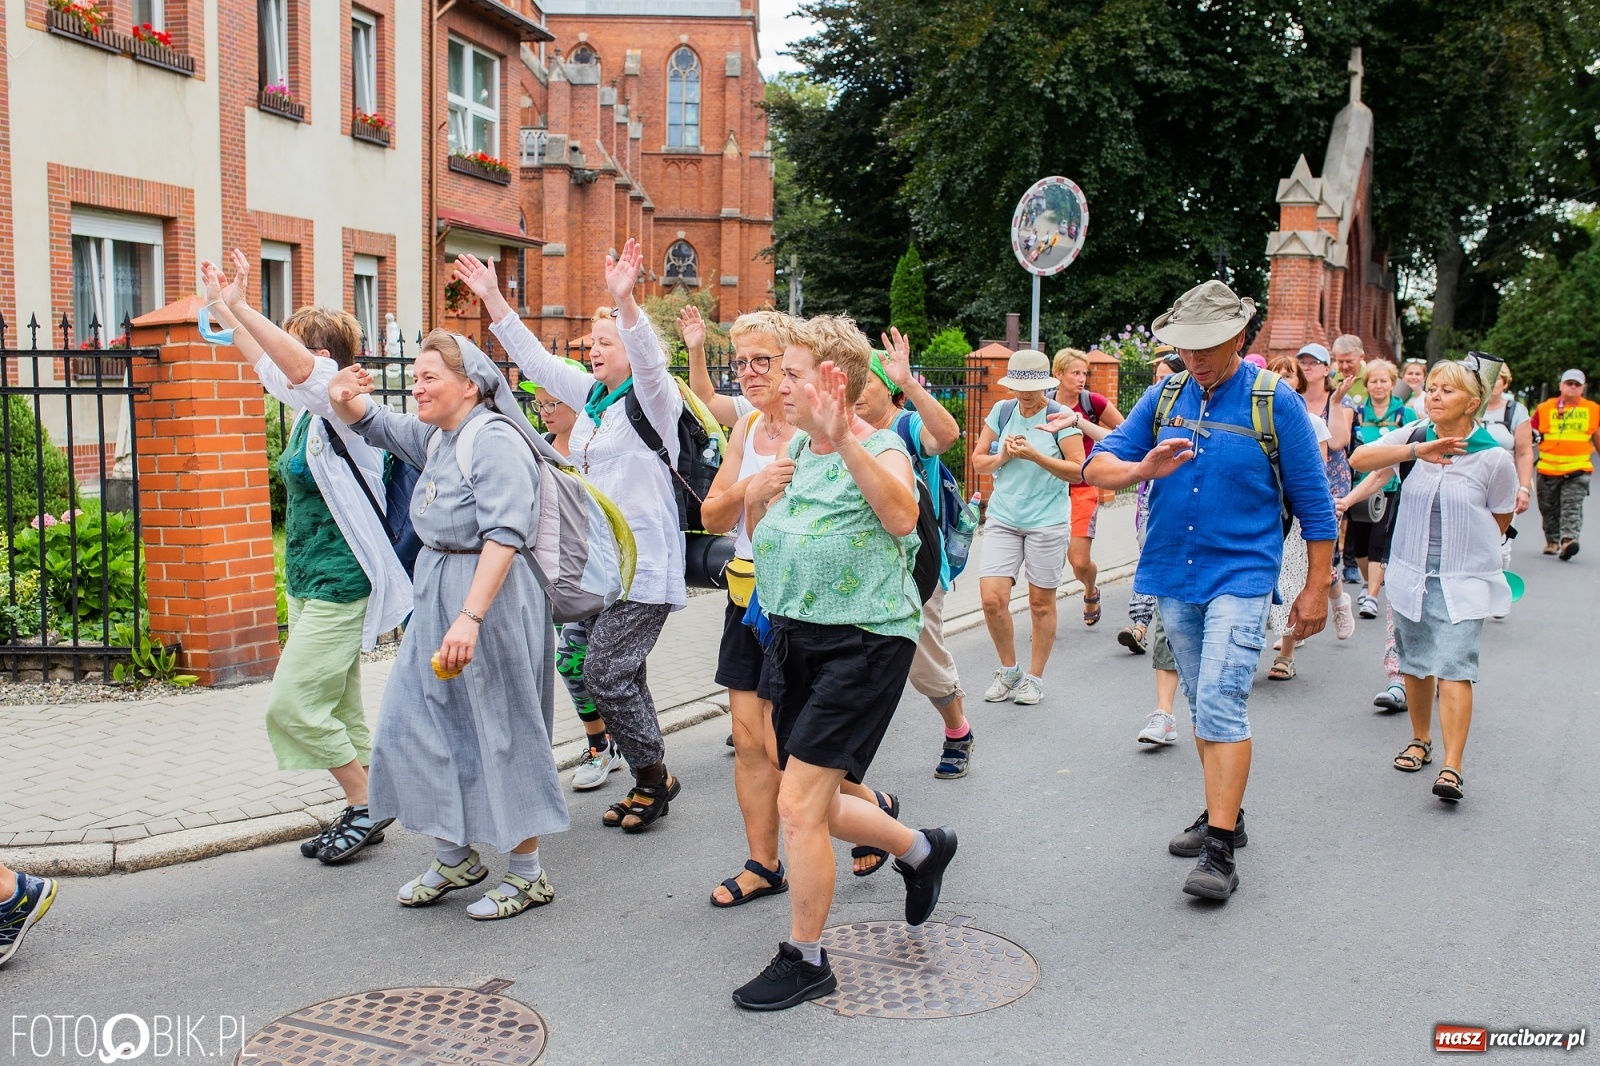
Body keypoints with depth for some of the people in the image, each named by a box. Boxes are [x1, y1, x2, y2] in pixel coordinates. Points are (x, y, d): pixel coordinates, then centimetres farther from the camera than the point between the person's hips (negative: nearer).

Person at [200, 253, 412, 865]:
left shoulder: (341, 411, -14)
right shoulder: (307, 409, 10)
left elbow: (299, 365, -32)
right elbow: (264, 360, 25)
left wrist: (240, 307, -29)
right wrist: (222, 310, 26)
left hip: (339, 586, -10)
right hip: (308, 583, 10)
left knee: (294, 704, -8)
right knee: (338, 707, 13)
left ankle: (367, 805, 4)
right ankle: (361, 814, 21)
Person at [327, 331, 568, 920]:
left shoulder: (496, 441, -17)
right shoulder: (435, 436, 11)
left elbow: (503, 537, -26)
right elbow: (375, 424, 26)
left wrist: (470, 617, -31)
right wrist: (344, 400, 2)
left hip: (492, 596, -9)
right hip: (435, 593, 10)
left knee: (500, 734, 0)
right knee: (413, 723, 11)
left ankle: (528, 873, 14)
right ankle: (455, 859, 26)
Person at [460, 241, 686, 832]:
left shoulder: (653, 397, -8)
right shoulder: (591, 395, 14)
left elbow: (647, 360, -29)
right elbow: (534, 357, 16)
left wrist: (624, 301, -44)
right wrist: (492, 298, 12)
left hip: (642, 563, -9)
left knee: (608, 672, -11)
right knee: (617, 672, 11)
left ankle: (653, 776, 7)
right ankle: (649, 780, 22)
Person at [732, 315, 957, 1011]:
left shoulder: (881, 449, -11)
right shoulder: (792, 449, 10)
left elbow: (901, 516, -33)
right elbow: (759, 535, 20)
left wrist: (845, 438, -39)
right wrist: (756, 498, 0)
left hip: (864, 640, -8)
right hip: (794, 638, 8)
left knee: (799, 804, -10)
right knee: (816, 805, 15)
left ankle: (805, 961, 9)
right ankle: (922, 850, 42)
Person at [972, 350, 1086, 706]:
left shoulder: (1061, 417, -5)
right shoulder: (1001, 412, 6)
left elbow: (1078, 471, -10)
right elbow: (978, 461, 10)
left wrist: (1035, 456, -20)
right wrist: (1002, 456, -11)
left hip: (1047, 522, -3)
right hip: (1002, 519, 3)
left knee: (1041, 602, 5)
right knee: (992, 599, -6)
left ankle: (1034, 677, 21)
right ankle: (1009, 670, 16)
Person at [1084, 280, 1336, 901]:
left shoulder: (1275, 400, -5)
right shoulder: (1163, 398, 5)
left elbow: (1313, 502, 0)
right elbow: (1098, 466, -1)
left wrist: (1316, 589, 0)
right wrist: (1142, 469, -23)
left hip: (1240, 576, -5)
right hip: (1173, 579, 5)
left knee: (1221, 704, -15)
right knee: (1203, 707, 15)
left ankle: (1220, 851, -12)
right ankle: (1224, 813, 31)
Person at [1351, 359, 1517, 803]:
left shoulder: (1494, 457, -8)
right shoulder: (1414, 437, -1)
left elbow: (1500, 521, 5)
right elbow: (1359, 459, -18)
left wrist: (1462, 546, 8)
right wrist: (1416, 451, -30)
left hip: (1464, 579, -3)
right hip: (1411, 573, 4)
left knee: (1454, 668, -13)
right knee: (1415, 663, 15)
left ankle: (1452, 767, -14)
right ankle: (1420, 740, 34)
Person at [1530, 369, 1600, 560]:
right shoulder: (1544, 408, 3)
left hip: (1578, 470, -1)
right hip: (1548, 469, 1)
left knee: (1572, 507, -13)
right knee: (1549, 508, 11)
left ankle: (1568, 539, -22)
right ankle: (1552, 541, 27)